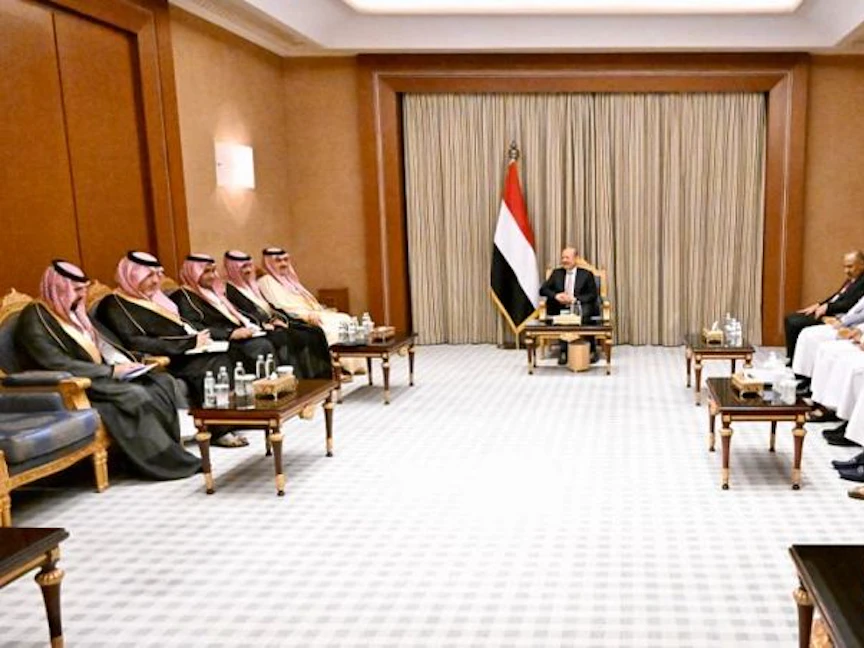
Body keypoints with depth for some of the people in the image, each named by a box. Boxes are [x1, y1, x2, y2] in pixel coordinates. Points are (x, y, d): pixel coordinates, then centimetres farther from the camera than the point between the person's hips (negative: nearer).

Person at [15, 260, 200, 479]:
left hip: (100, 378, 8)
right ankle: (163, 460, -19)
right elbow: (59, 365, -19)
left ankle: (169, 449, -17)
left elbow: (102, 344, 17)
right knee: (135, 395, -29)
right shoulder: (34, 317, -9)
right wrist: (111, 371, -19)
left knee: (163, 383, -13)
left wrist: (126, 364, -4)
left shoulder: (75, 312, 17)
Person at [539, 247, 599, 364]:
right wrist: (556, 295, -12)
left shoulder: (586, 274, 7)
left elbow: (593, 295, -1)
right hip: (562, 308, 2)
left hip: (581, 306, -2)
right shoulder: (557, 273, 15)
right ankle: (564, 352, -29)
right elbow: (543, 290, 8)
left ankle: (592, 350, -24)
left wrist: (575, 299, -16)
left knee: (584, 313, -37)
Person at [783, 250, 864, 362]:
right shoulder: (851, 279, 16)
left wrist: (827, 307, -18)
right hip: (826, 310, 11)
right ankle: (791, 359, 7)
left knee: (794, 323, -19)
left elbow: (849, 303, -22)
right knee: (790, 319, 5)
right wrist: (818, 305, 7)